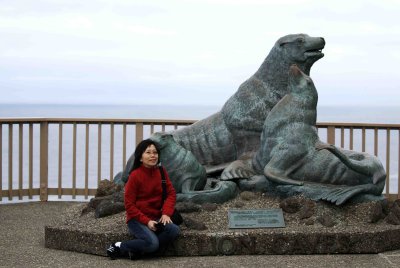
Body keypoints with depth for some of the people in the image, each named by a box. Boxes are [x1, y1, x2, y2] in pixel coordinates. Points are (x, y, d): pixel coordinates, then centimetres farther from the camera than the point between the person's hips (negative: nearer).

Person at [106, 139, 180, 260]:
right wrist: (147, 221, -19)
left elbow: (171, 193, 2)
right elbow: (129, 205, -11)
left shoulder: (161, 172, 4)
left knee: (174, 230, -24)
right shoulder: (135, 175, -12)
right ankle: (119, 247, -7)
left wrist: (166, 213, -15)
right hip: (137, 219, -6)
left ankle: (137, 251, -11)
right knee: (152, 243, -31)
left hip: (155, 218, 6)